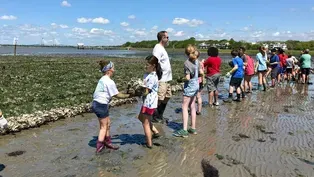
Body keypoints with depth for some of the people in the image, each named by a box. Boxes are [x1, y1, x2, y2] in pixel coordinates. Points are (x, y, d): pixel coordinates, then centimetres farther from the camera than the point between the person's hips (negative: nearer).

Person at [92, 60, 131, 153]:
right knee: (104, 126, 5)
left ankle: (108, 142, 31)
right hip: (101, 105, -9)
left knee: (107, 123, 19)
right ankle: (99, 146, 12)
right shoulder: (109, 82, -17)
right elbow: (117, 95, -11)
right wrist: (128, 95, -3)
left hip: (97, 103, 9)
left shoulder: (102, 79, 11)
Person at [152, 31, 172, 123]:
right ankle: (155, 117, 10)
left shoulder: (162, 48, 18)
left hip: (167, 78, 11)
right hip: (161, 78, -11)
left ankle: (160, 116, 27)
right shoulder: (158, 48, -14)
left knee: (167, 97, 16)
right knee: (159, 99, -4)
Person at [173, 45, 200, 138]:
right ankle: (193, 128, 22)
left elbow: (187, 78, -20)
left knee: (184, 107, -4)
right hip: (196, 85, 8)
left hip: (189, 86, -8)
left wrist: (182, 79, -1)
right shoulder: (196, 61, 5)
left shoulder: (187, 63, -17)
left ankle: (184, 130, -7)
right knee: (192, 106, 15)